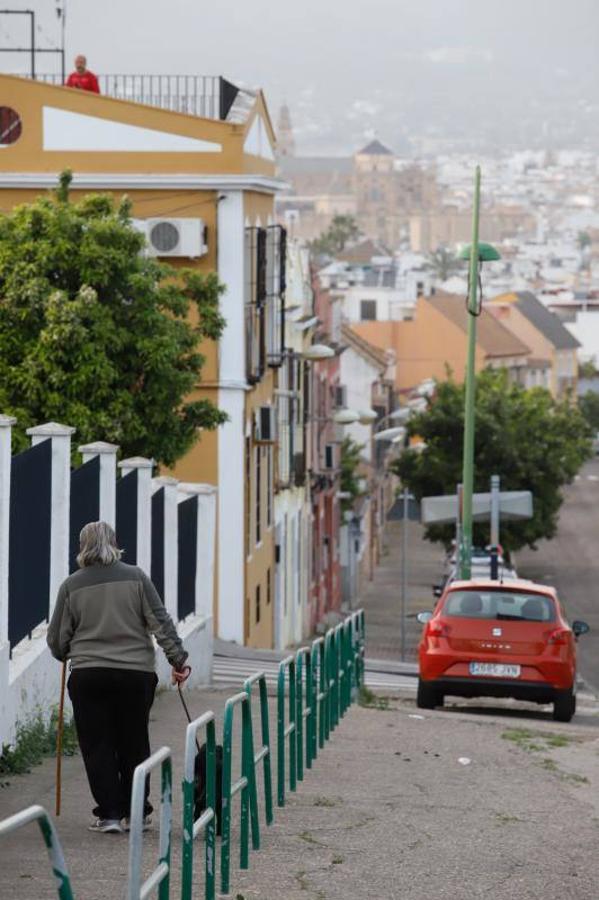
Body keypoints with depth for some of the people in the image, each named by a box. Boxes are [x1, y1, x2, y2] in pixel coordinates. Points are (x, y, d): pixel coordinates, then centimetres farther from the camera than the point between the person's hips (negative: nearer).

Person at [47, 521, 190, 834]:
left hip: (88, 675, -1)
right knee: (134, 745, 12)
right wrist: (178, 659, 3)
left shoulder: (72, 585, 1)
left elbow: (57, 637, 7)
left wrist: (65, 655, 27)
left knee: (97, 746, 5)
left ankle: (108, 814, 0)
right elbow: (161, 622, -1)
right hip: (135, 674, 1)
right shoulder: (135, 577, 3)